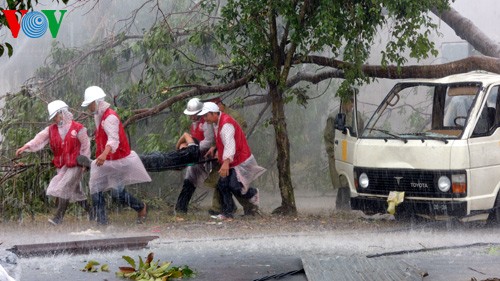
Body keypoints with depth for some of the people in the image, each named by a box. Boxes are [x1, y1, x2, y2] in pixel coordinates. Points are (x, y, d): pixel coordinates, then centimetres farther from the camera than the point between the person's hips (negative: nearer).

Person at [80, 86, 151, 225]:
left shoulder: (110, 117, -21)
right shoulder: (98, 116, 10)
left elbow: (113, 139, -36)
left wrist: (104, 154, -53)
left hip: (118, 160, -9)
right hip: (104, 161, 9)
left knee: (117, 193, -6)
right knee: (96, 191, -1)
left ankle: (141, 207, 18)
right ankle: (102, 222, 3)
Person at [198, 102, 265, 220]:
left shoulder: (226, 124, -25)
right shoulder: (216, 123, 9)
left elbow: (229, 143, -38)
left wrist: (226, 162, -50)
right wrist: (214, 147, 6)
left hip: (241, 161, -10)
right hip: (230, 162, 10)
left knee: (234, 186, -16)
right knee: (222, 185, 3)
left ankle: (252, 193, 14)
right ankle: (227, 213, 10)